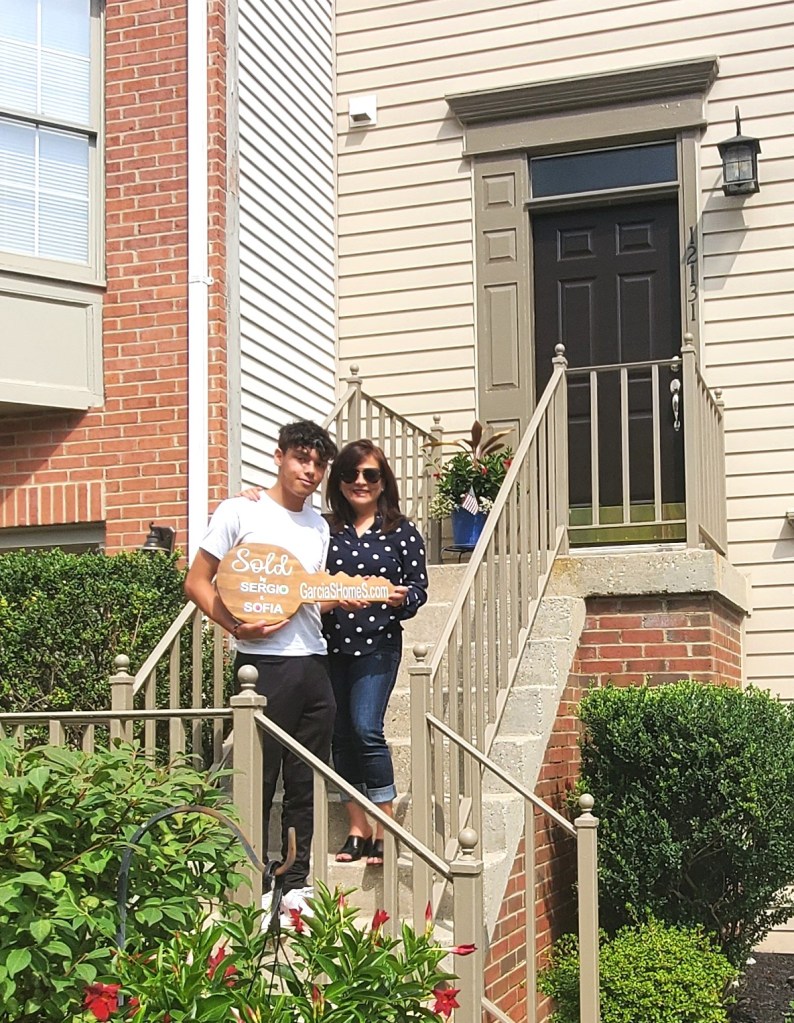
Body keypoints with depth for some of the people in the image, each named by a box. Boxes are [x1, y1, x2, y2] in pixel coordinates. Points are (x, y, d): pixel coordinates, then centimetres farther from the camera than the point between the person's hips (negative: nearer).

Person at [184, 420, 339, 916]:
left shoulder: (318, 525, 17)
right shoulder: (240, 512, -2)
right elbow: (197, 582, -3)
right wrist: (236, 626, -16)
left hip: (314, 664, 6)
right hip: (263, 663, -6)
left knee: (306, 782, 9)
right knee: (259, 780, -2)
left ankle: (297, 883, 19)